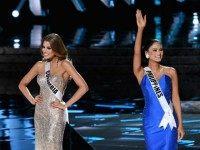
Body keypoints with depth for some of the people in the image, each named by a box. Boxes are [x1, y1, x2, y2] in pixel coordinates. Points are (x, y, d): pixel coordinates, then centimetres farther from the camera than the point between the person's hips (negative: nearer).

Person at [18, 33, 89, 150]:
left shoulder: (64, 64, -8)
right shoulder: (40, 65, 8)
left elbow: (83, 87, -16)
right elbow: (22, 84, 21)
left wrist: (66, 105, -13)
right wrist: (32, 99, 7)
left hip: (56, 114, -6)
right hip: (40, 112, 6)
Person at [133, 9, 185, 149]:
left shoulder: (170, 72, 2)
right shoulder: (142, 73, 0)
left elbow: (175, 98, 4)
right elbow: (137, 52, -16)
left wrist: (180, 124, 1)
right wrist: (141, 29, -28)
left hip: (169, 122, 0)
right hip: (151, 122, 0)